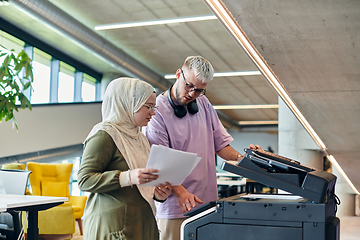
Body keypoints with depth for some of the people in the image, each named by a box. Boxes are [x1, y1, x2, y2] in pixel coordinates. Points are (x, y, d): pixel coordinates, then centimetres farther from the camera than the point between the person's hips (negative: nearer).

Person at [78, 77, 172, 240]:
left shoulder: (140, 137, 17)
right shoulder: (104, 135, -10)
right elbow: (84, 180, -17)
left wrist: (157, 193, 4)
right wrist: (127, 177, -28)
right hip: (113, 225, -8)